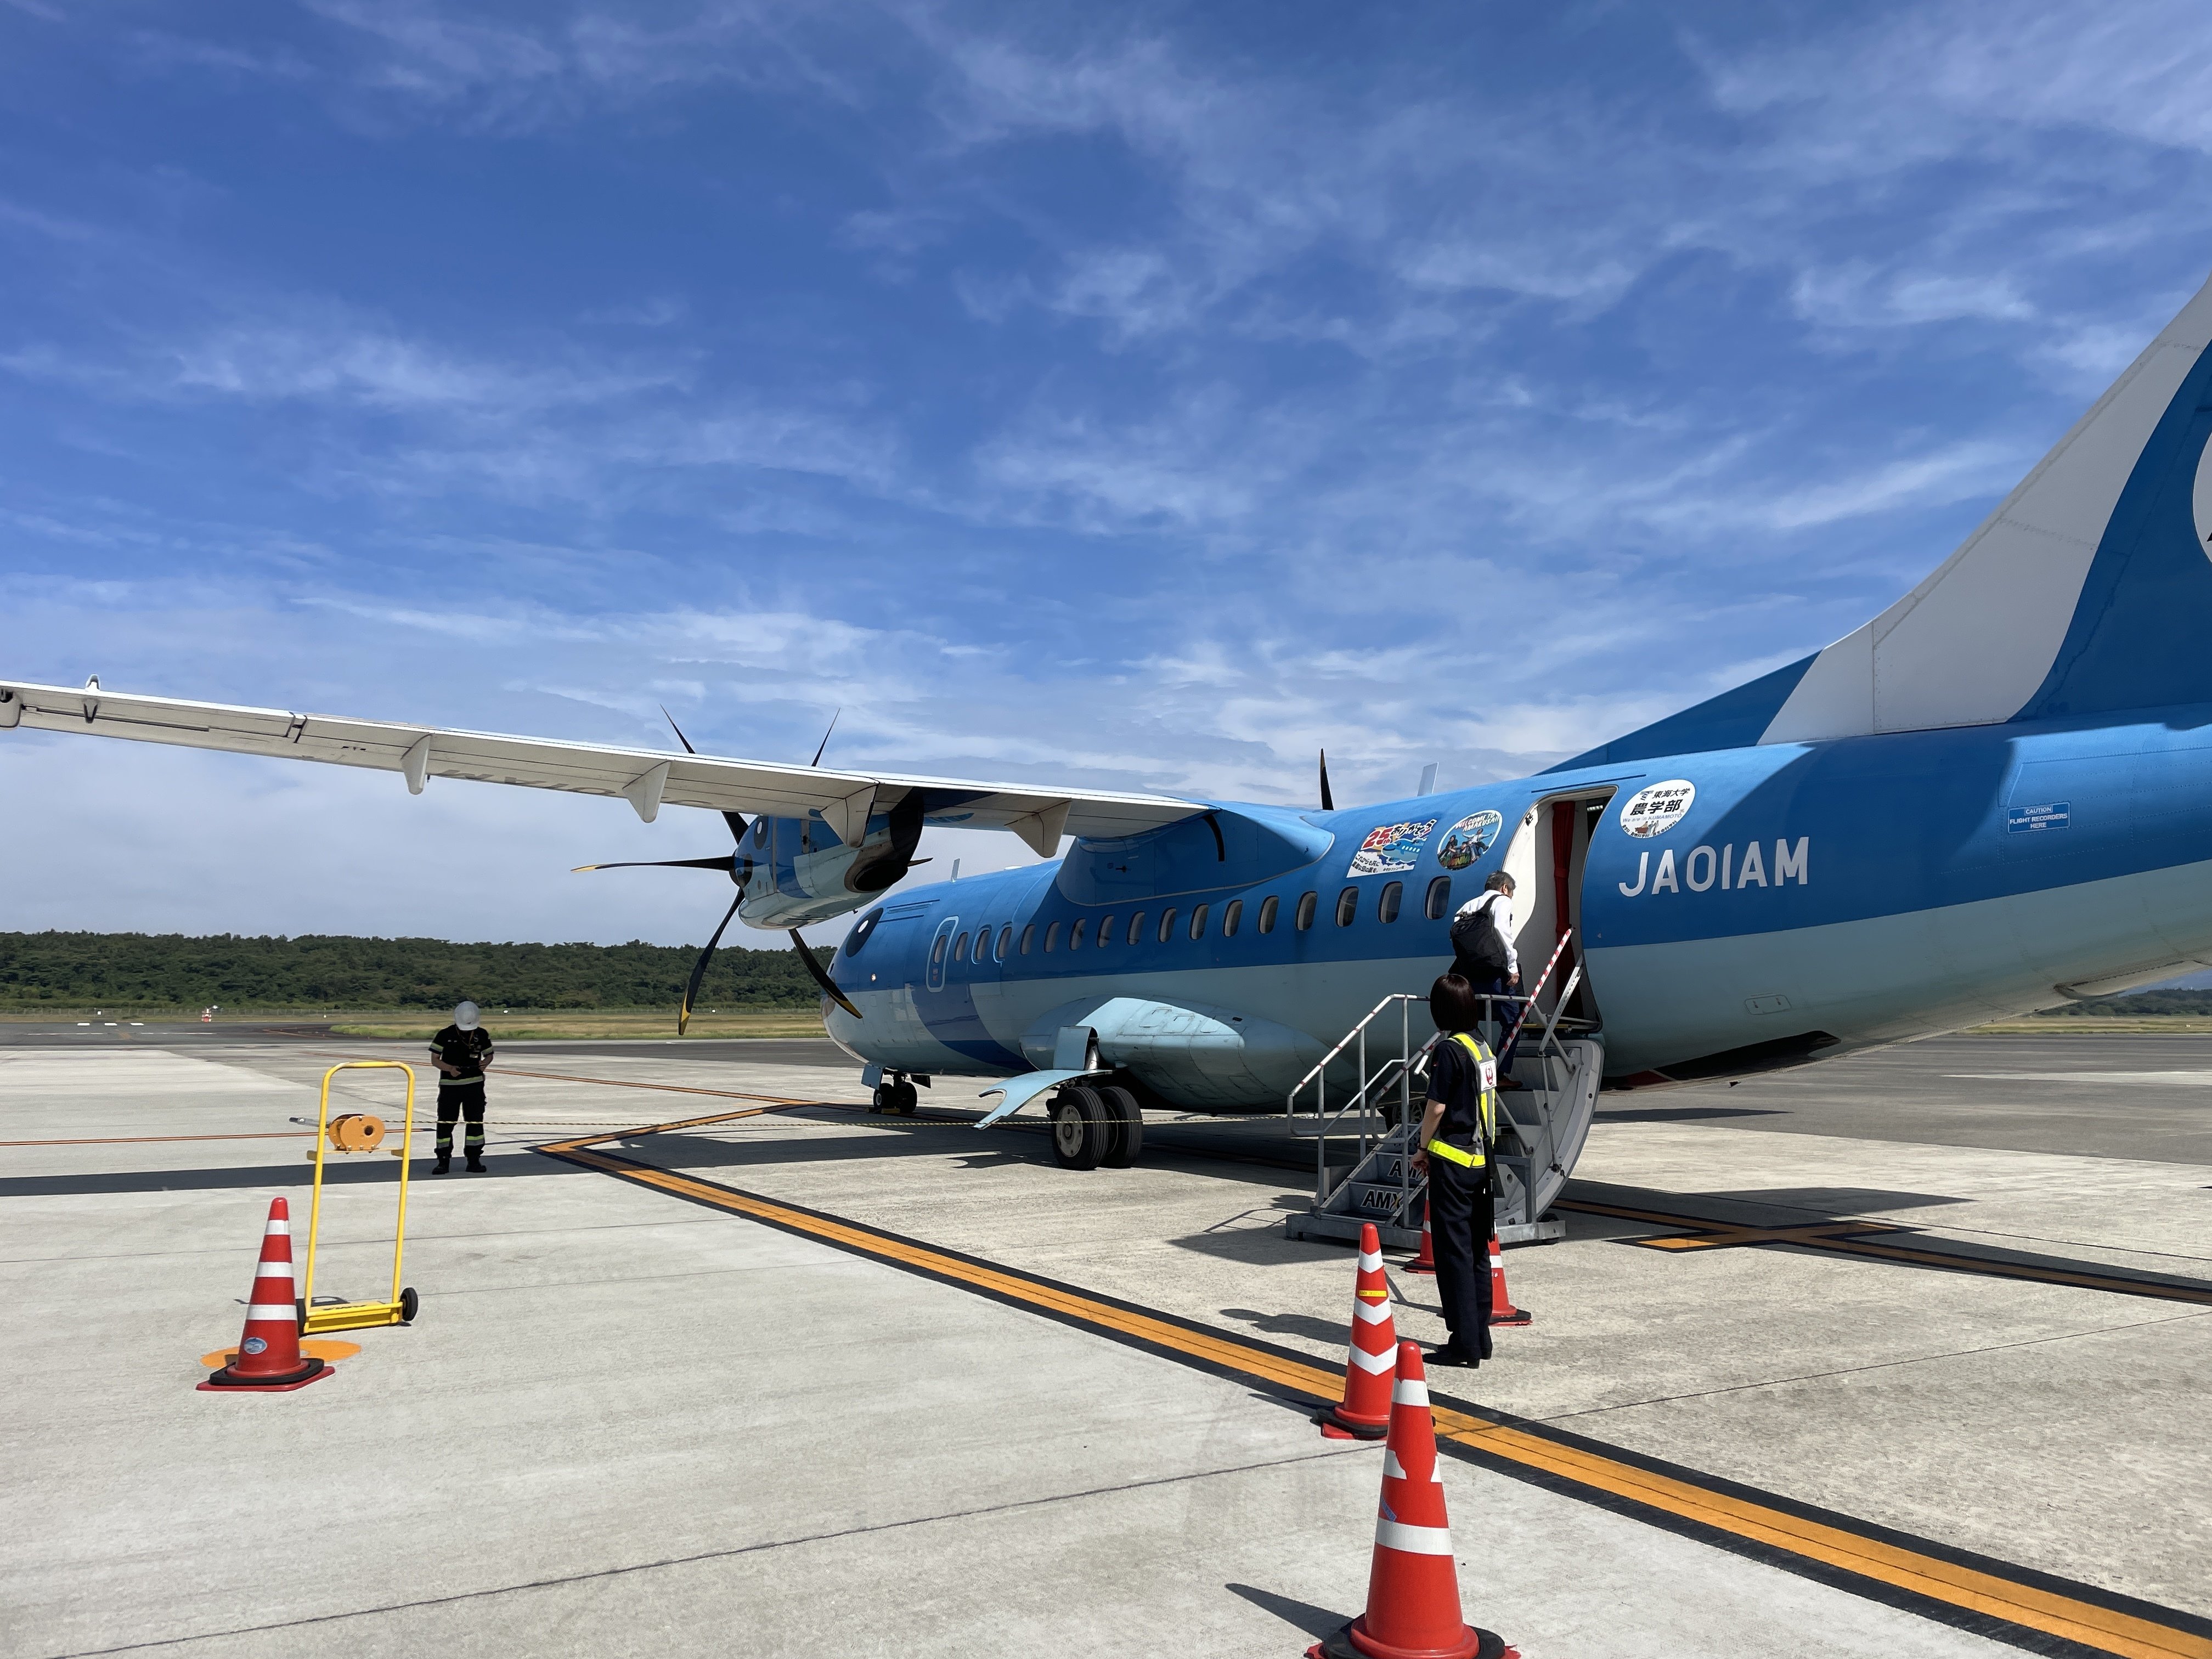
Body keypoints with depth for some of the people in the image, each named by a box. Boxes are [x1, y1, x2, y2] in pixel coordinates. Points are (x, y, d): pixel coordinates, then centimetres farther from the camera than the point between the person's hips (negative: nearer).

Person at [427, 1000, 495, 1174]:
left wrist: (485, 1062, -9)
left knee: (475, 1122, 3)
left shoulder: (482, 1035, 2)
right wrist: (450, 1068, -20)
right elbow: (434, 1059, -3)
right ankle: (444, 1161, 10)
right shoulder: (445, 1035, -6)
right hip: (449, 1085, -2)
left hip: (474, 1084, 2)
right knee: (445, 1123, -1)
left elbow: (489, 1054, 14)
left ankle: (474, 1160, 12)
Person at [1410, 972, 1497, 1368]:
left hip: (1452, 1161, -8)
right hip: (1481, 1158, 8)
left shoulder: (1449, 1048, -15)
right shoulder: (1483, 1047, 9)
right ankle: (1480, 1339, 20)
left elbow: (1437, 1106, -15)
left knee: (1454, 1251, -3)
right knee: (1478, 1250, 13)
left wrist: (1422, 1149, 0)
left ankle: (1464, 1344, 0)